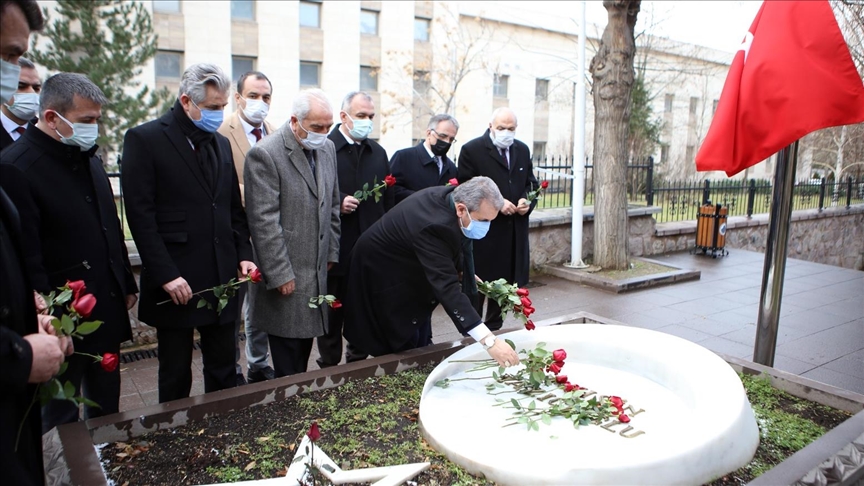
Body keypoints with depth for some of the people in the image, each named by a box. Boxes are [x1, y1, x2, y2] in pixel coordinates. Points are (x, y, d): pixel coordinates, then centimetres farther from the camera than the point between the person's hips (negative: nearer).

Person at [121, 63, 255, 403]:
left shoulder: (221, 143, 13)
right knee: (176, 377, 10)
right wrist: (166, 275, -15)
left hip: (222, 280, 5)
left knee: (224, 372, 13)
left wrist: (244, 255, 3)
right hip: (175, 283, -5)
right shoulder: (144, 139, -5)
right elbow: (140, 216, -11)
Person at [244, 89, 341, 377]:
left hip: (317, 270, 6)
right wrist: (280, 275, -16)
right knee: (288, 365, 4)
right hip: (286, 276, -6)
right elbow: (264, 221, -17)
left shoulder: (327, 149, 9)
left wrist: (331, 254, 11)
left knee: (304, 347, 15)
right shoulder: (265, 154, -14)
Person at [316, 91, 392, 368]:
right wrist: (337, 201, -20)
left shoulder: (378, 152, 14)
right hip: (334, 249, -4)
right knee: (332, 313, 8)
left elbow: (388, 198, 14)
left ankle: (358, 360, 28)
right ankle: (329, 365, 23)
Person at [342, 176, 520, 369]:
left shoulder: (449, 197, -16)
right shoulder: (434, 226, -41)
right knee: (403, 342, 1)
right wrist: (489, 341, -50)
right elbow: (447, 287, -46)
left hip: (402, 262, 8)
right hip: (381, 270, -8)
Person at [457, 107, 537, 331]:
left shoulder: (522, 150, 13)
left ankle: (494, 328, 30)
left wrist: (527, 201, -3)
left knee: (505, 282, 13)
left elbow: (531, 183, 19)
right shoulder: (472, 150, -6)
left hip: (515, 231, 6)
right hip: (484, 230, -5)